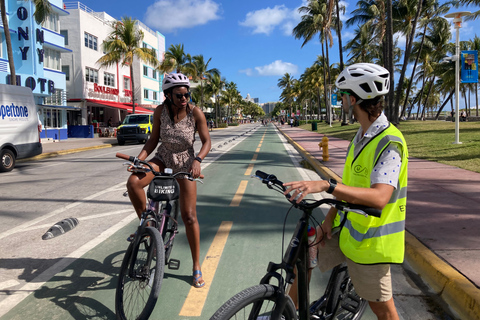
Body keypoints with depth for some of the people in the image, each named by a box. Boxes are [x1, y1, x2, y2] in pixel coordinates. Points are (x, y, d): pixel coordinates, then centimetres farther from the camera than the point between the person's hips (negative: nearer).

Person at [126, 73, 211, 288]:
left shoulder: (195, 113, -18)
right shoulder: (160, 111, -12)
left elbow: (206, 142, -14)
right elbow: (153, 139, -5)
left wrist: (197, 160, -32)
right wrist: (139, 159, -20)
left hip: (185, 163, -2)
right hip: (163, 158, 2)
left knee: (189, 217, -4)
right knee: (133, 183, -28)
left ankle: (196, 267, 12)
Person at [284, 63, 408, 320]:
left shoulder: (389, 142, -23)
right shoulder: (361, 136, 6)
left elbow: (379, 197, -37)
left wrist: (326, 186, -45)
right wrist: (328, 220, 0)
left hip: (369, 240, -8)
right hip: (346, 228, 8)